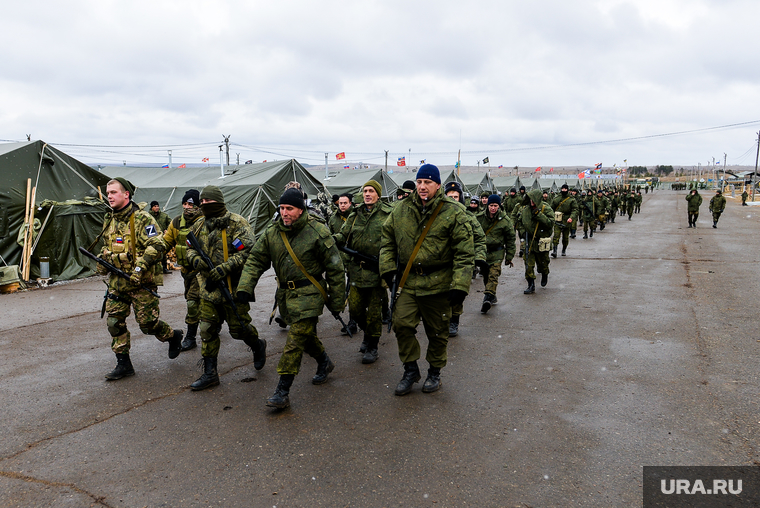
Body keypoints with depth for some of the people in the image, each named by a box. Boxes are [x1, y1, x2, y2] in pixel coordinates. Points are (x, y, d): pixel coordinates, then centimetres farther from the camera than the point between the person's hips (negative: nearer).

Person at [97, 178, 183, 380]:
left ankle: (173, 336, 26)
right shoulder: (109, 221, 13)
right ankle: (123, 364, 16)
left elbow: (157, 246, -21)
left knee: (147, 323, -3)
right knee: (115, 322, 5)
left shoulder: (142, 219, -12)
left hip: (141, 281, -7)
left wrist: (140, 267, -27)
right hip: (117, 282, 7)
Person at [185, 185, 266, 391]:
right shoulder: (200, 226, 9)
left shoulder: (237, 224, -11)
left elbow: (247, 251, -18)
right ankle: (210, 373, 18)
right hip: (209, 287, 6)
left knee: (238, 328, 3)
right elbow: (190, 248, 19)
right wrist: (195, 259, -5)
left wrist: (223, 268, -25)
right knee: (208, 330, 7)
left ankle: (258, 346, 36)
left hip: (233, 287, -6)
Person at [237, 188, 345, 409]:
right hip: (286, 293, 6)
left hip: (309, 294, -6)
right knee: (306, 334, 19)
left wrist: (336, 301, -5)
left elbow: (334, 268, -7)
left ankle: (282, 391, -6)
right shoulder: (272, 233, 3)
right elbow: (256, 260, 6)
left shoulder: (317, 232, -12)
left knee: (295, 340, -11)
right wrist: (245, 287, -9)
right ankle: (324, 363, 46)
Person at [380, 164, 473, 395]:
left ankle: (435, 372, 31)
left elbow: (464, 253, -10)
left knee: (437, 331, 10)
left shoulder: (453, 213, -8)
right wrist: (387, 268, 3)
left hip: (438, 283, -3)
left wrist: (460, 286, -16)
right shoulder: (401, 210, 4)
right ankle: (410, 370, 18)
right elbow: (388, 240, 15)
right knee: (402, 324, -3)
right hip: (407, 281, 3)